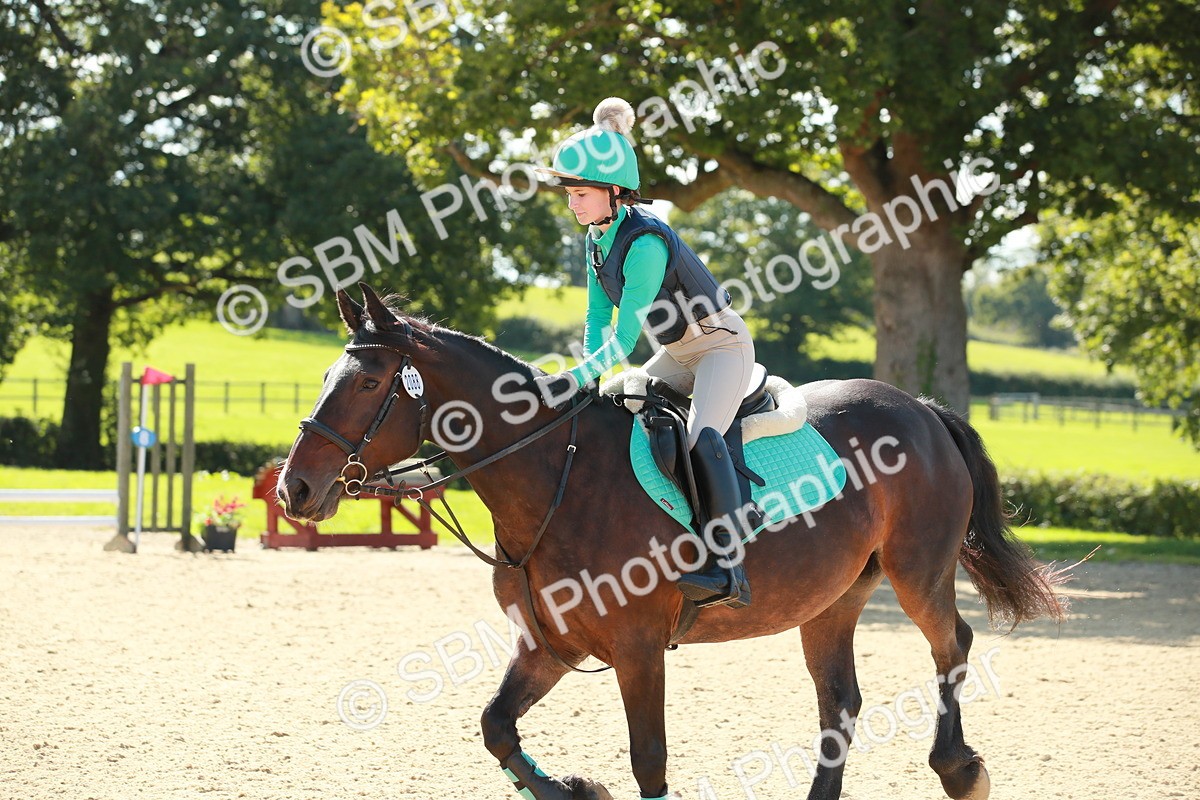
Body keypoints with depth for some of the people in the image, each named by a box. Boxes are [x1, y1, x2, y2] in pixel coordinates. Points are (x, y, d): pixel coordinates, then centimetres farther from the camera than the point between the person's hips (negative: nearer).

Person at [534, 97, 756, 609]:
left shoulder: (645, 243, -28)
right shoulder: (596, 240, 1)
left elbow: (626, 337, -30)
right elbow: (598, 317, 6)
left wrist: (576, 379, -36)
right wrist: (590, 379, -8)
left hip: (722, 345, -10)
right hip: (678, 354, 10)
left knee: (701, 438, -32)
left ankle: (729, 570, -38)